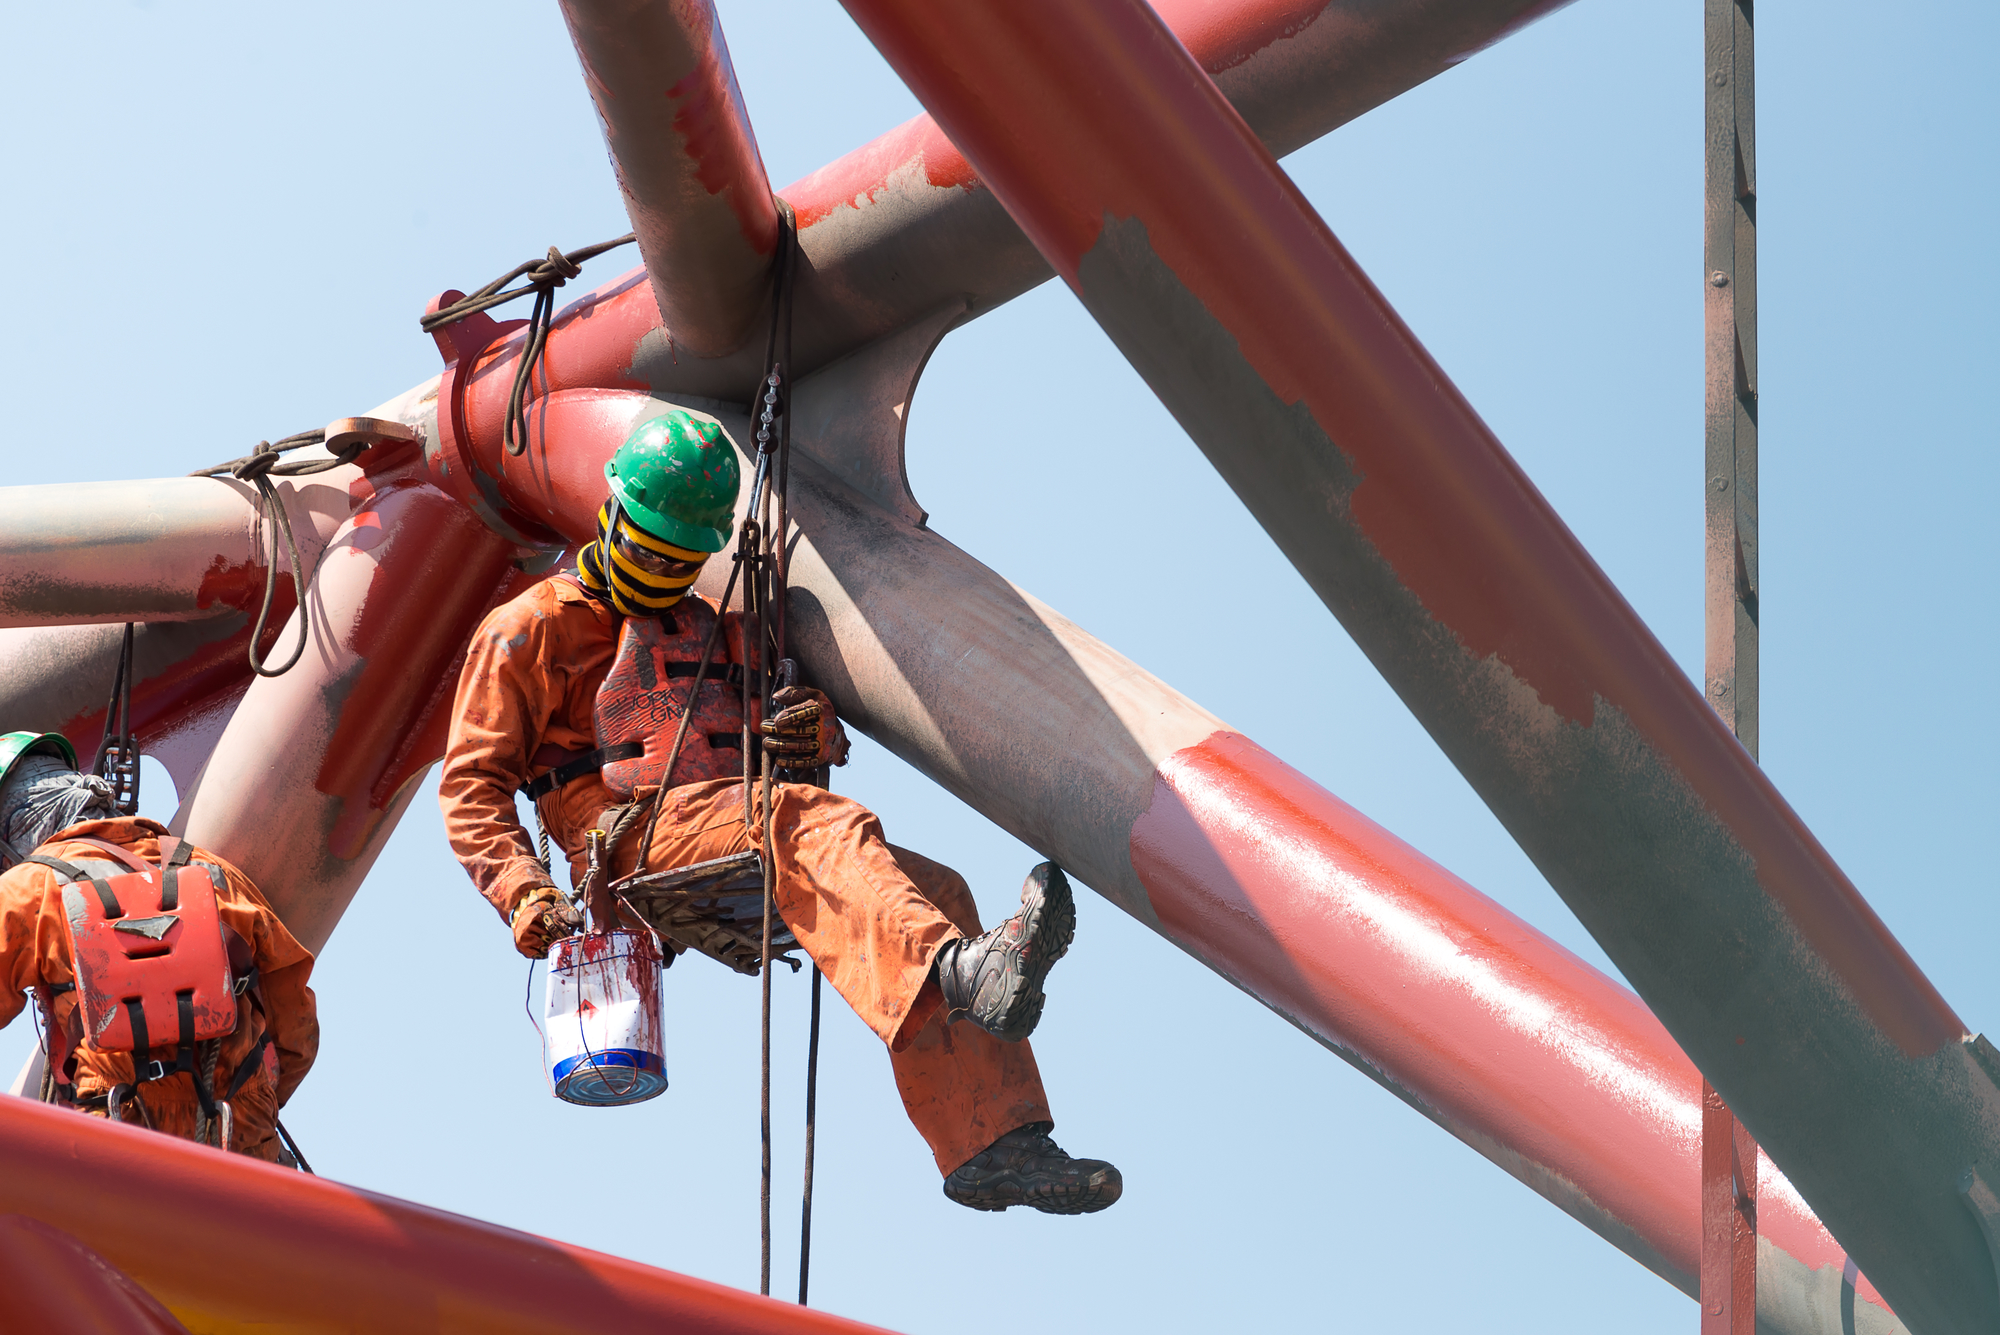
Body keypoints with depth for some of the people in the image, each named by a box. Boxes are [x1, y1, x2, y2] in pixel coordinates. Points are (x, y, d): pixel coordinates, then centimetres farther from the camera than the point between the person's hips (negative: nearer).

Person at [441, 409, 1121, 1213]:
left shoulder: (717, 629, 31)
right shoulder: (530, 632, 14)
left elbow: (816, 752, 27)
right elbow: (474, 786, 6)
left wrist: (812, 729, 0)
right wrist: (522, 893, -13)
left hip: (747, 831, 6)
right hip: (635, 837, -6)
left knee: (932, 890, -21)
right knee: (815, 822, -36)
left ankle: (993, 1145, -31)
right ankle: (960, 968, -66)